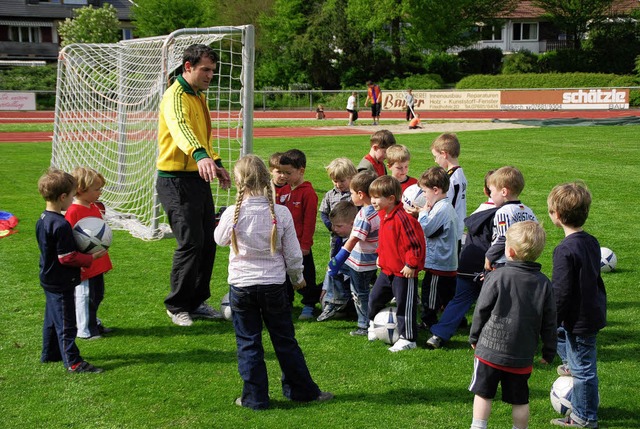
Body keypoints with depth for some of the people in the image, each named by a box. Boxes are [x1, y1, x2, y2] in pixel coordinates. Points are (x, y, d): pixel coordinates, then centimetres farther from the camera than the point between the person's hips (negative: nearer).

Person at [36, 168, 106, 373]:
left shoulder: (42, 220, 4)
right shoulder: (61, 225, -27)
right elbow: (67, 257, -25)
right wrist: (91, 258, -17)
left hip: (49, 279, 10)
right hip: (61, 284, -10)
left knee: (52, 318, 22)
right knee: (66, 323, -1)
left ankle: (50, 354, 36)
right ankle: (73, 362, 6)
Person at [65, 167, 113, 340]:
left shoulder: (94, 207, 8)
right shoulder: (73, 211, -19)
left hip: (97, 263, 9)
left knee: (97, 294, 19)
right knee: (85, 296, 3)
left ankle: (93, 323, 35)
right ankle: (85, 330, 15)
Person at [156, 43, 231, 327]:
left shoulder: (200, 97, 15)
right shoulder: (175, 97, -16)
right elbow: (180, 128, -38)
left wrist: (216, 164, 19)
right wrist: (200, 155, -56)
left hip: (199, 179, 9)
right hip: (176, 181, -9)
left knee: (208, 242, 10)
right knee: (190, 243, -9)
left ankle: (197, 302, 23)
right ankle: (176, 306, 8)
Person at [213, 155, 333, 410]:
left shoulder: (233, 214, -14)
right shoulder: (281, 213, -11)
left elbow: (220, 239, 7)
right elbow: (293, 253, -3)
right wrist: (297, 277, 14)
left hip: (241, 286, -1)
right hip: (274, 285, 1)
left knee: (248, 343, 9)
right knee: (285, 341, 14)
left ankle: (255, 397, 13)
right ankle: (302, 390, 23)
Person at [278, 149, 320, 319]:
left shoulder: (308, 193, -14)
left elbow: (309, 221, -15)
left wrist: (305, 244, -15)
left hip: (300, 245, -7)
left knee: (305, 276, 6)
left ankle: (309, 306, 17)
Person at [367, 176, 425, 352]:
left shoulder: (402, 218, -25)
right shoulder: (383, 215, 5)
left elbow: (415, 243, -24)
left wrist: (411, 265, -20)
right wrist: (380, 255, 17)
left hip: (404, 272, -9)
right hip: (387, 269, 9)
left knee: (404, 305, 2)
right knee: (375, 297, 19)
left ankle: (408, 339, 13)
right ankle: (373, 325, 42)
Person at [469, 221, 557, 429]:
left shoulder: (497, 276, -12)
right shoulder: (544, 284, -1)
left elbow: (481, 310, -6)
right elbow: (549, 323, 4)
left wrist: (474, 337, 9)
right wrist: (549, 351, 15)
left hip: (490, 349, -3)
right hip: (523, 355, 3)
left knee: (483, 393, 10)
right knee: (520, 400, 13)